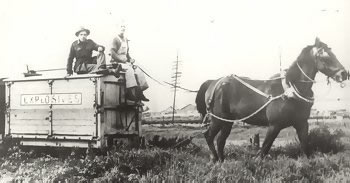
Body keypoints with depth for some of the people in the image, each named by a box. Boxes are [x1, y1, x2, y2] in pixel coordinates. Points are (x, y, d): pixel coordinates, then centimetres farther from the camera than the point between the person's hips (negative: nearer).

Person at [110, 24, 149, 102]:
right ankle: (131, 93, -37)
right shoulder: (116, 39, -6)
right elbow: (112, 53, -14)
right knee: (129, 69, -34)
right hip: (117, 62, -8)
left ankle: (139, 93, -16)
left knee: (138, 71, -13)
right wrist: (121, 59, -20)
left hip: (125, 61, 8)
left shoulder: (126, 40, 18)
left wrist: (130, 59, 8)